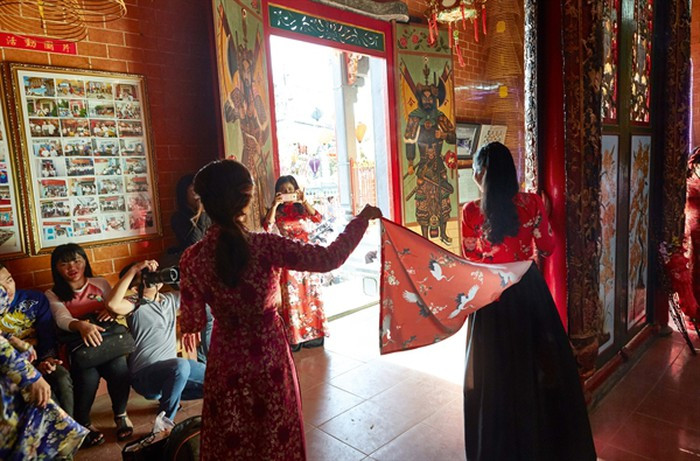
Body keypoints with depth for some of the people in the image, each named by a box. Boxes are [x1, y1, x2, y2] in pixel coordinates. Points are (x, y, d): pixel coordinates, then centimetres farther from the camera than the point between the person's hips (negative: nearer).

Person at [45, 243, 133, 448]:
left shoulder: (101, 284, 7)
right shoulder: (53, 295, 1)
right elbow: (62, 319, -19)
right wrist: (81, 325, -42)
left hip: (106, 343, 1)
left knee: (118, 366, -31)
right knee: (88, 375, -33)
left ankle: (121, 414, -3)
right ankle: (82, 423, -2)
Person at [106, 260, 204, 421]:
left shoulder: (170, 298, 9)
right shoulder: (135, 304, -10)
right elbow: (113, 304, -32)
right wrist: (133, 269, -28)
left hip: (171, 367, 7)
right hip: (145, 373, -7)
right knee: (181, 366, -38)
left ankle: (166, 395, 18)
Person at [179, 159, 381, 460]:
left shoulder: (193, 259, -15)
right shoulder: (265, 247, -23)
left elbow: (192, 325, -9)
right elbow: (328, 259, -20)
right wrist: (361, 219, -8)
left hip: (227, 357, 2)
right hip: (268, 354, -2)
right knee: (274, 433, 24)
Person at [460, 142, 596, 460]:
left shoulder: (471, 212, -14)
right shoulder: (531, 203, -10)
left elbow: (469, 259, 0)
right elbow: (547, 248, 2)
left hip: (491, 295, -1)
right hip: (529, 290, 2)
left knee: (497, 370, 15)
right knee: (538, 361, 21)